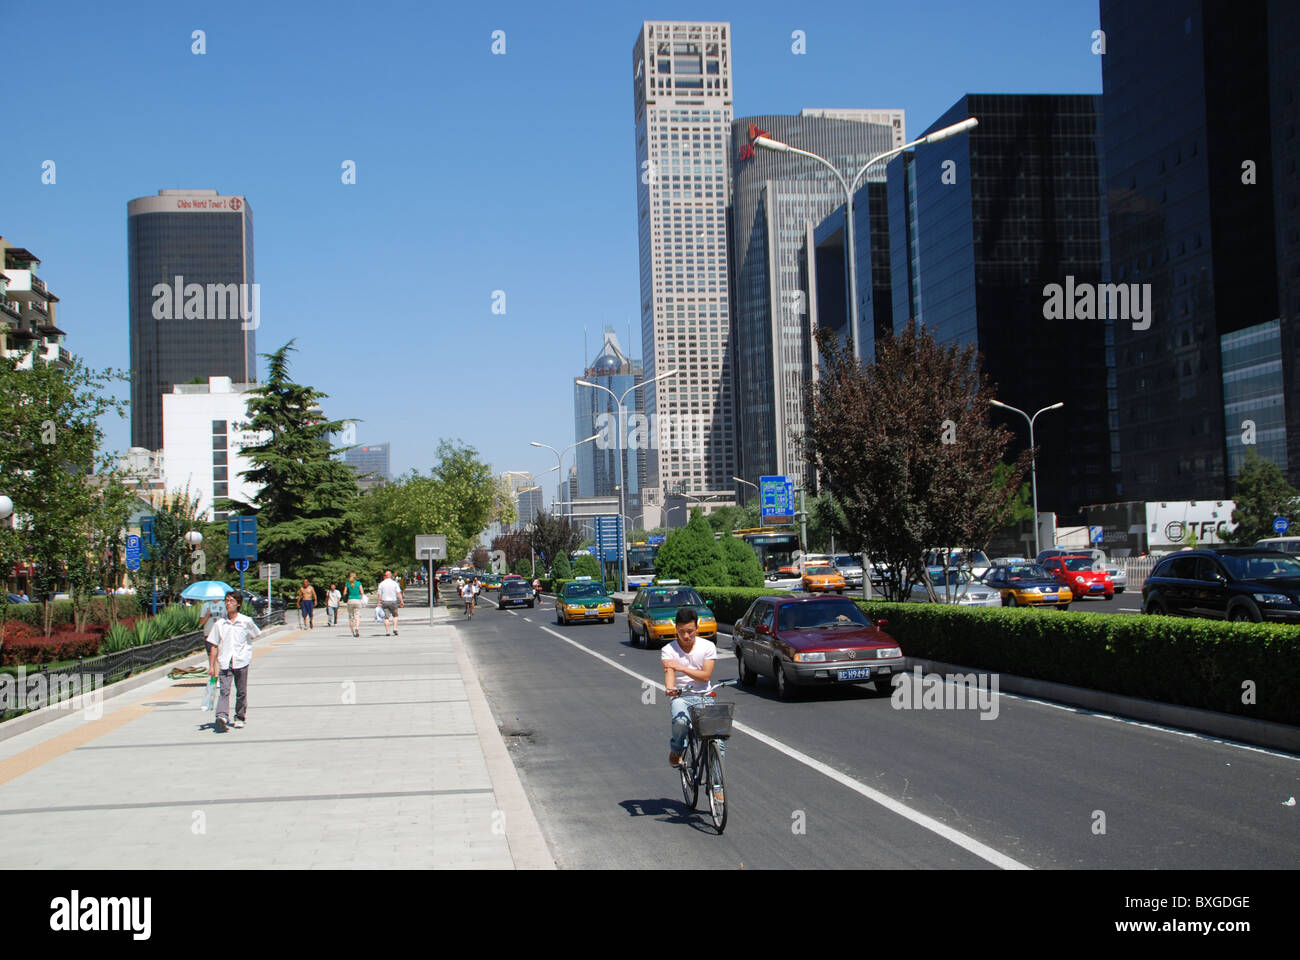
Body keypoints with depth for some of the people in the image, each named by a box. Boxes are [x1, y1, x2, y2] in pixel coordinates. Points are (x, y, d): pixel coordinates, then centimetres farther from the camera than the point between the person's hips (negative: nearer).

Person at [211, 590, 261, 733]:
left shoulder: (246, 621, 1)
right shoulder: (220, 624, 5)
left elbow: (254, 635, 17)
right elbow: (215, 646, 9)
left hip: (241, 662, 0)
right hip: (225, 662, 0)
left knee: (241, 692, 6)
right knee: (224, 690, -14)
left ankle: (240, 718, 20)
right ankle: (222, 717, -27)